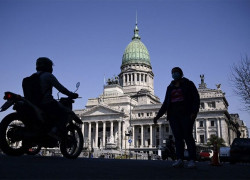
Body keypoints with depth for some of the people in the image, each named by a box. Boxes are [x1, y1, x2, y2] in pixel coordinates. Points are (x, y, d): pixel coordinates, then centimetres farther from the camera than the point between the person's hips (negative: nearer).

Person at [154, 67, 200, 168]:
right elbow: (165, 104, 19)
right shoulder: (170, 87, 20)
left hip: (186, 114, -4)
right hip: (173, 115, 4)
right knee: (178, 137, -6)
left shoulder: (188, 84, 8)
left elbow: (196, 98, -1)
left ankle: (192, 160, -13)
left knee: (188, 136, -12)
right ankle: (179, 160, -12)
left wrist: (194, 112, -16)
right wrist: (158, 116, 10)